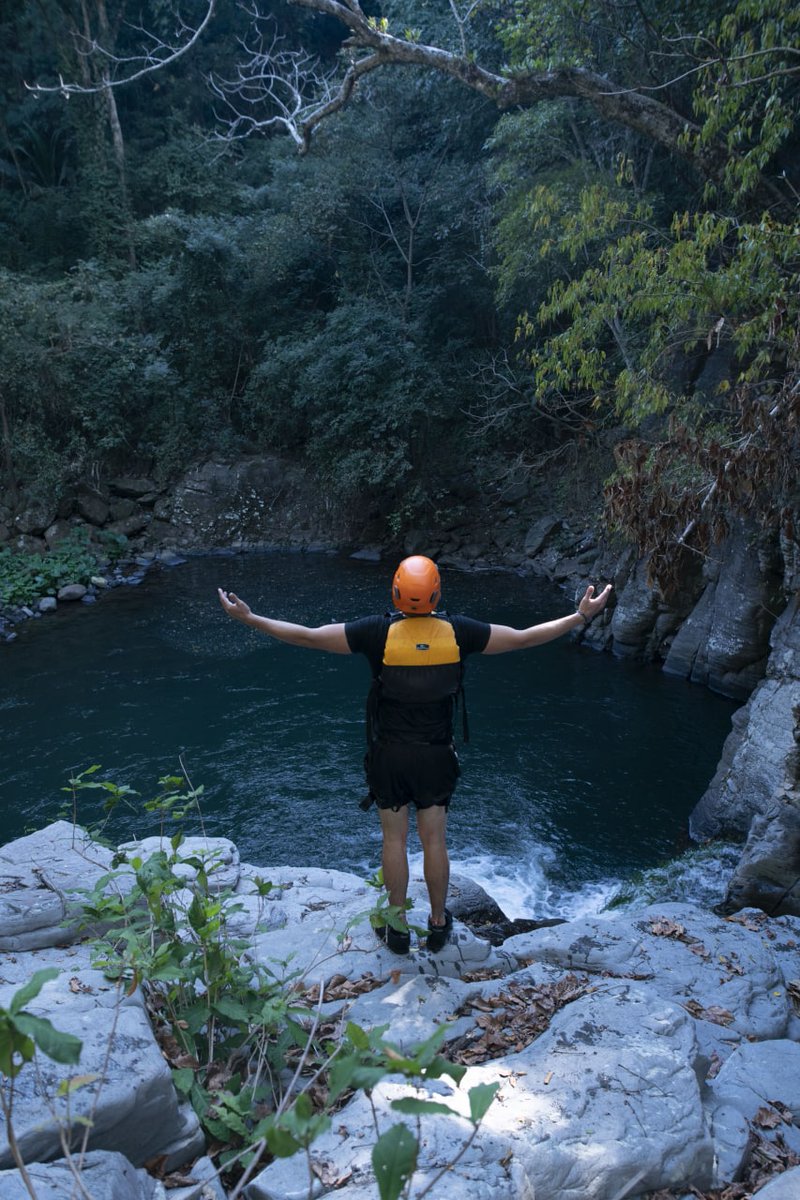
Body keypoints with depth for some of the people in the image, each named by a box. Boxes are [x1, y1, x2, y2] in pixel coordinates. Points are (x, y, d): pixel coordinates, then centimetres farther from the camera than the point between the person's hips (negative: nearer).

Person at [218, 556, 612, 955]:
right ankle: (438, 924, 29)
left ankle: (398, 929, 25)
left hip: (389, 753, -1)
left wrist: (248, 618, -6)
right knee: (434, 840, 14)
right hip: (436, 754, 1)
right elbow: (522, 638, -6)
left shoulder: (379, 631, -17)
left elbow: (308, 637, -15)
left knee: (394, 839, 12)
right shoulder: (457, 631, -13)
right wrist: (581, 617, 4)